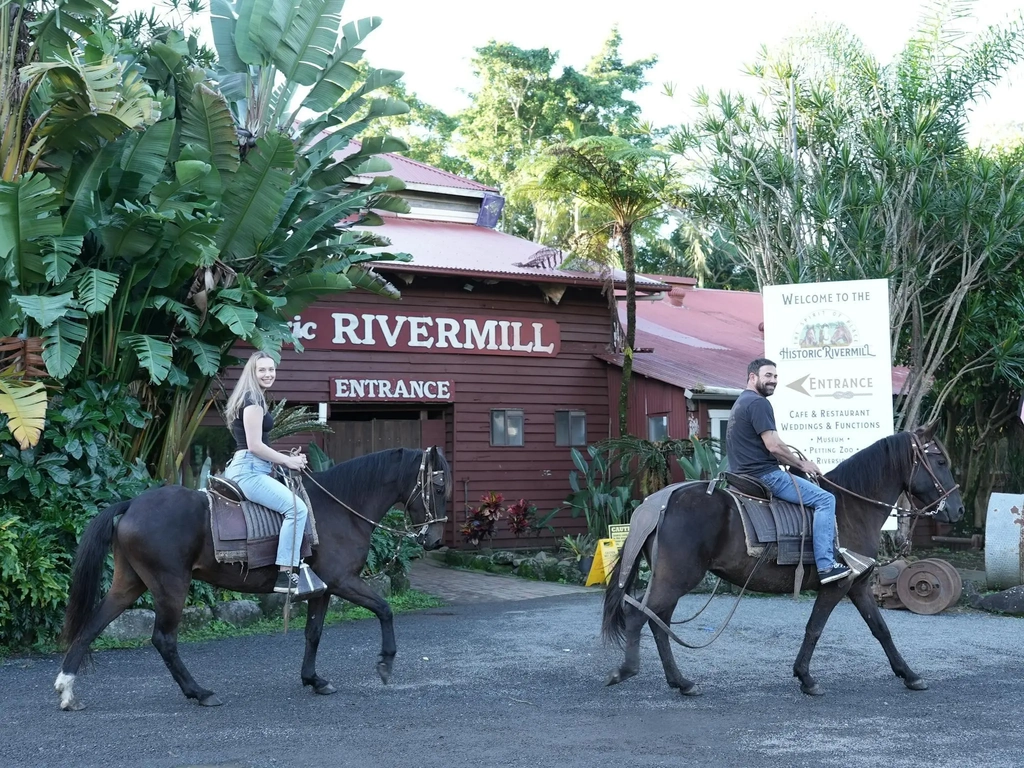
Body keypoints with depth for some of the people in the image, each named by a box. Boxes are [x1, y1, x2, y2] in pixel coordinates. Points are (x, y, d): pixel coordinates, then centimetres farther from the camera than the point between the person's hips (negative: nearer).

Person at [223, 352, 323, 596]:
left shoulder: (253, 398, 20)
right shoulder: (253, 400, -11)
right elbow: (254, 445, -18)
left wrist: (286, 458, 14)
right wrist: (288, 460, -8)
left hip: (248, 469, 11)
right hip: (249, 470, -11)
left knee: (295, 505, 18)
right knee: (296, 508, -21)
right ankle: (285, 576, -24)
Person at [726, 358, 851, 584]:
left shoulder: (740, 403, 19)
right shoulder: (759, 403, -13)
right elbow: (773, 446, -20)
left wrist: (794, 460, 17)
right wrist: (802, 464, -6)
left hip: (744, 476, 11)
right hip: (764, 475, -11)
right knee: (825, 499, -11)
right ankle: (826, 566, -17)